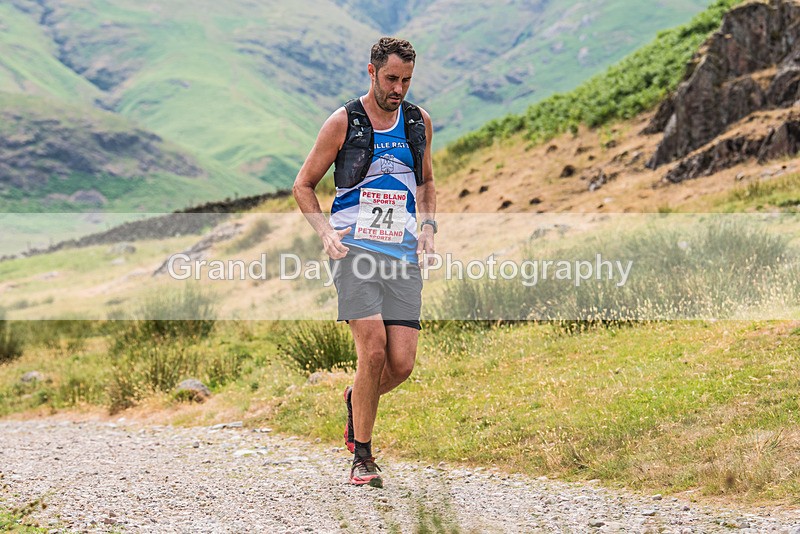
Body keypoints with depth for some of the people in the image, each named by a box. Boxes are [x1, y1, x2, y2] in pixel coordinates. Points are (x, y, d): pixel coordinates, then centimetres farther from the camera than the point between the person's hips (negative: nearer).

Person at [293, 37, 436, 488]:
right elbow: (303, 185, 7)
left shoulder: (419, 122, 12)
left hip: (403, 253, 4)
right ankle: (362, 458, -3)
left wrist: (427, 224, 10)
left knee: (402, 364, -6)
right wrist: (326, 231, -8)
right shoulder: (344, 122, 0)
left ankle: (356, 400, 29)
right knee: (374, 349, -18)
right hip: (354, 248, -4)